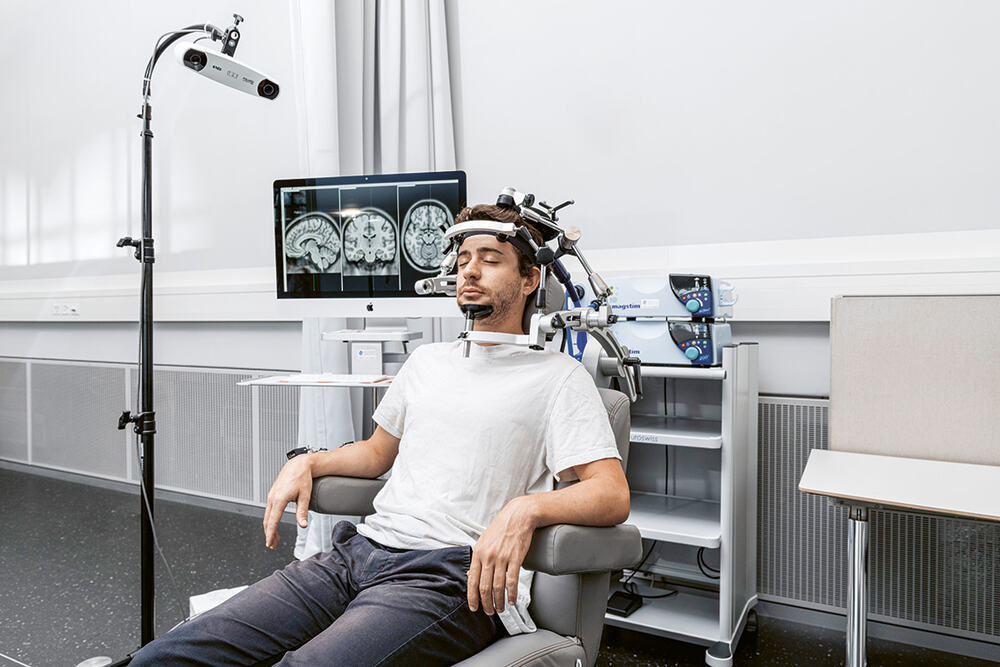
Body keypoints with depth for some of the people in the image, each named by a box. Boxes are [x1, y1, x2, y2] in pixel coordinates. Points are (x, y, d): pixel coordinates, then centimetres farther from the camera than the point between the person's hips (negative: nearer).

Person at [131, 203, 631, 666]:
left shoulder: (559, 376, 3)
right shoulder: (426, 360, 23)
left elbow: (613, 494, -6)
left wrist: (526, 508, -25)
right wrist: (307, 463, 13)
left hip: (450, 574, -5)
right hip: (359, 551, 6)